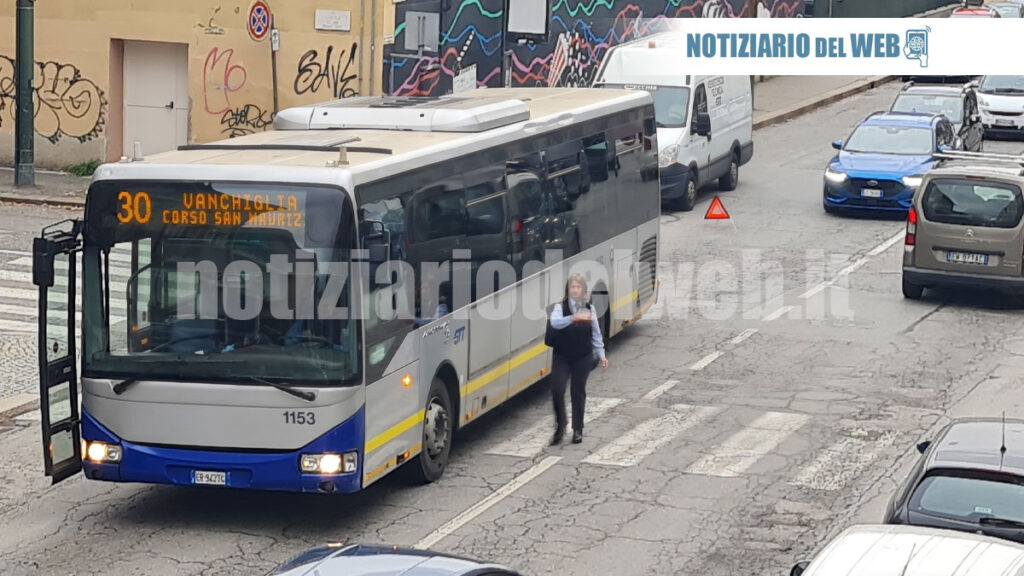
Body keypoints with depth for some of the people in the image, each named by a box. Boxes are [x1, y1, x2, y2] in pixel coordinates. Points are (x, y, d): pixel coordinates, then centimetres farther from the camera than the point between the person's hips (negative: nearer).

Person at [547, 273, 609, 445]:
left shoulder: (589, 308, 2)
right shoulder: (560, 307, -7)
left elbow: (595, 333, 10)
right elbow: (555, 322, -29)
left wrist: (601, 354, 9)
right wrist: (574, 318, -44)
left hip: (583, 358, 1)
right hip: (562, 357, -1)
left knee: (578, 392, 8)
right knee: (557, 389, -11)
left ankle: (578, 429, 20)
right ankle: (560, 425, 8)